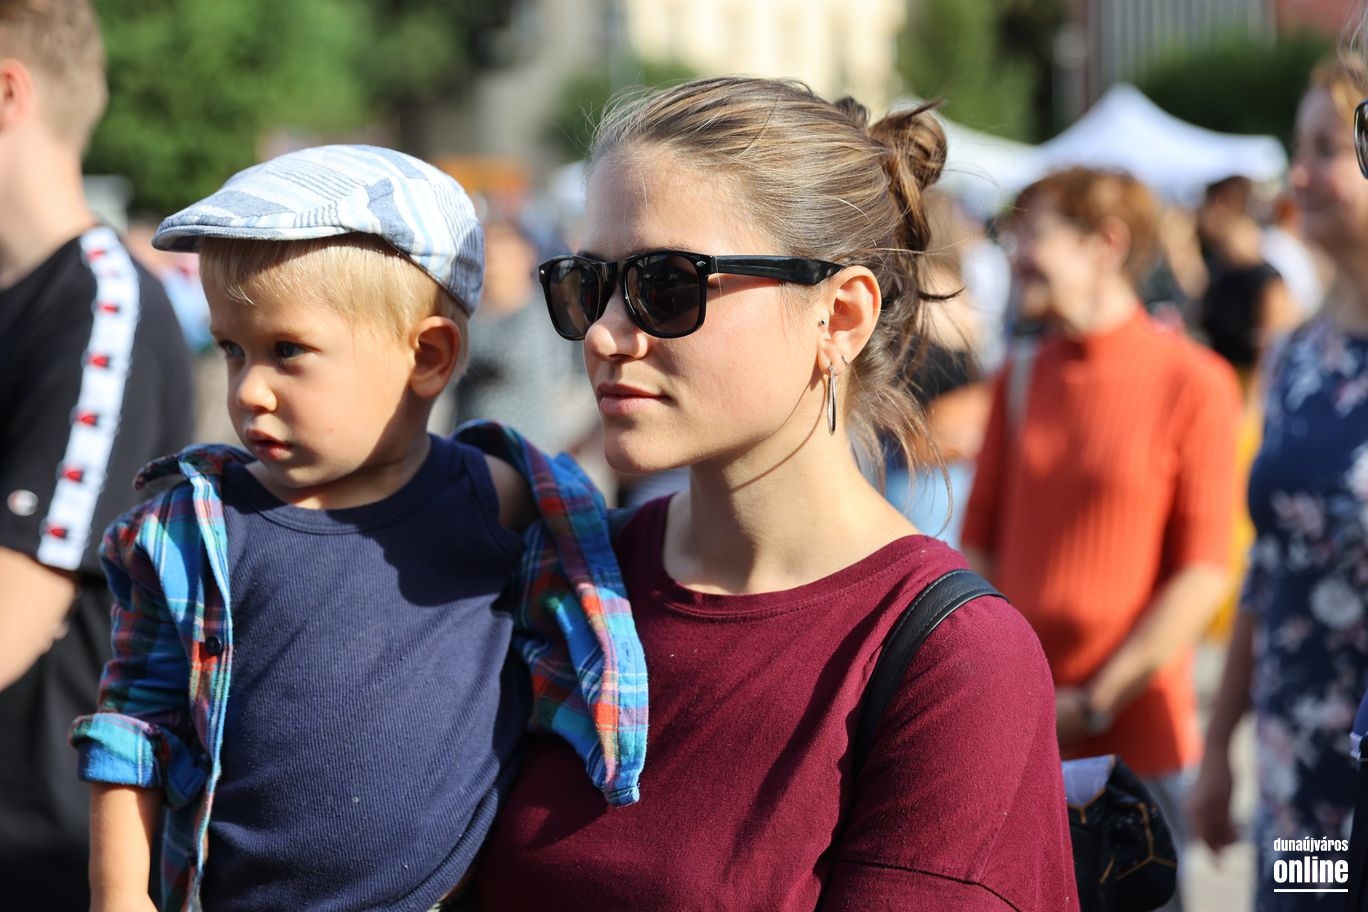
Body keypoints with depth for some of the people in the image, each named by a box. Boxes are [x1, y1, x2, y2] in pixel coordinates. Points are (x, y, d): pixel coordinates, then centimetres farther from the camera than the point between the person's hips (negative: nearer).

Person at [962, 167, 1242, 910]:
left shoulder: (1193, 382, -6)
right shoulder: (1019, 379, 10)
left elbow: (1203, 575, -9)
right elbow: (980, 547, 11)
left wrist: (1097, 702, -10)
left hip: (1136, 735, -4)